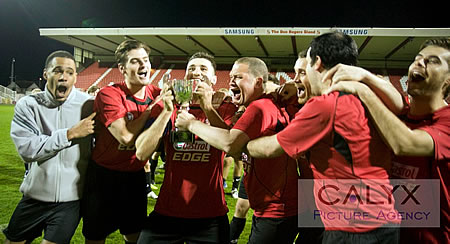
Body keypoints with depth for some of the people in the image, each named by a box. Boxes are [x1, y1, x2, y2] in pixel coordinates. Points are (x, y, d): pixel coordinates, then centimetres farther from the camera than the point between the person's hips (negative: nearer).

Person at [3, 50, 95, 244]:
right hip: (34, 197, 2)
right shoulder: (27, 105, -4)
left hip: (70, 200, -2)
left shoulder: (88, 105, -6)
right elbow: (27, 149, -16)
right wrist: (70, 134, -19)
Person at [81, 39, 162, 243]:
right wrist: (153, 106, -22)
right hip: (104, 175, -4)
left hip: (135, 175, 4)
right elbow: (126, 136, -29)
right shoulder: (109, 95, -18)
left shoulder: (156, 94, -4)